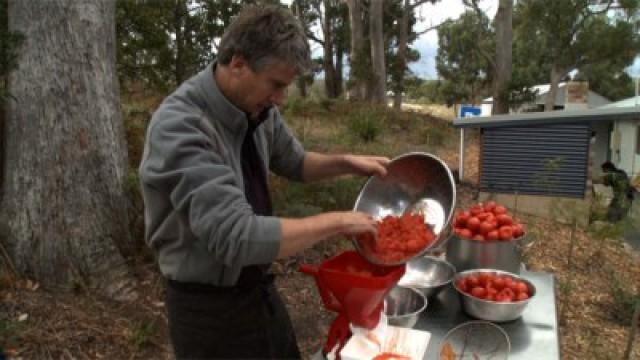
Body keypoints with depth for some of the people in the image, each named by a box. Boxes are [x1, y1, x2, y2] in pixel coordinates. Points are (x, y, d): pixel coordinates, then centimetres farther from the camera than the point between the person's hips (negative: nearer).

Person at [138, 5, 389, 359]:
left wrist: (346, 163, -3)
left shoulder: (258, 110, -6)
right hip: (209, 306, -6)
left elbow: (294, 162, 14)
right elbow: (237, 237, -35)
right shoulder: (179, 126, -28)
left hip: (259, 289, 7)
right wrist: (335, 221, -25)